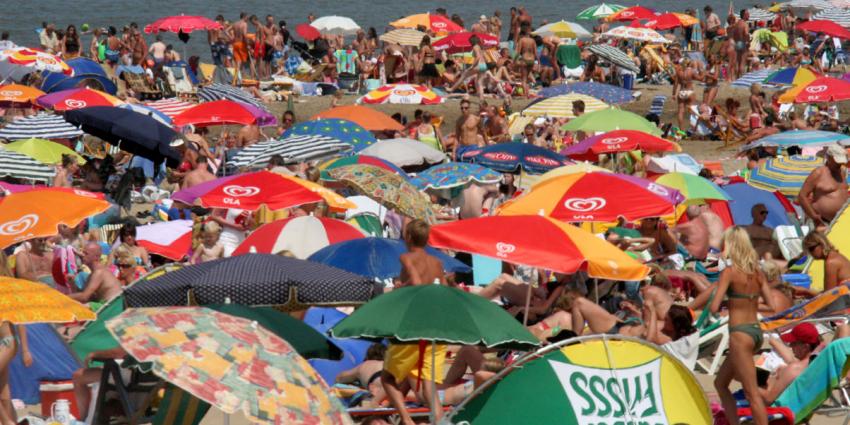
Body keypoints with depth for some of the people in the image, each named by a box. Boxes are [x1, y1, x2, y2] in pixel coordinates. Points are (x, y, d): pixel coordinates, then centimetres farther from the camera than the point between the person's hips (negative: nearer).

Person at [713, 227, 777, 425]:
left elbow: (714, 308, -17)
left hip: (740, 334, -8)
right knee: (720, 383, 20)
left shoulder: (729, 272, -12)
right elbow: (771, 306, 8)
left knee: (752, 392, -5)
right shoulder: (757, 272, 8)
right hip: (756, 331, 8)